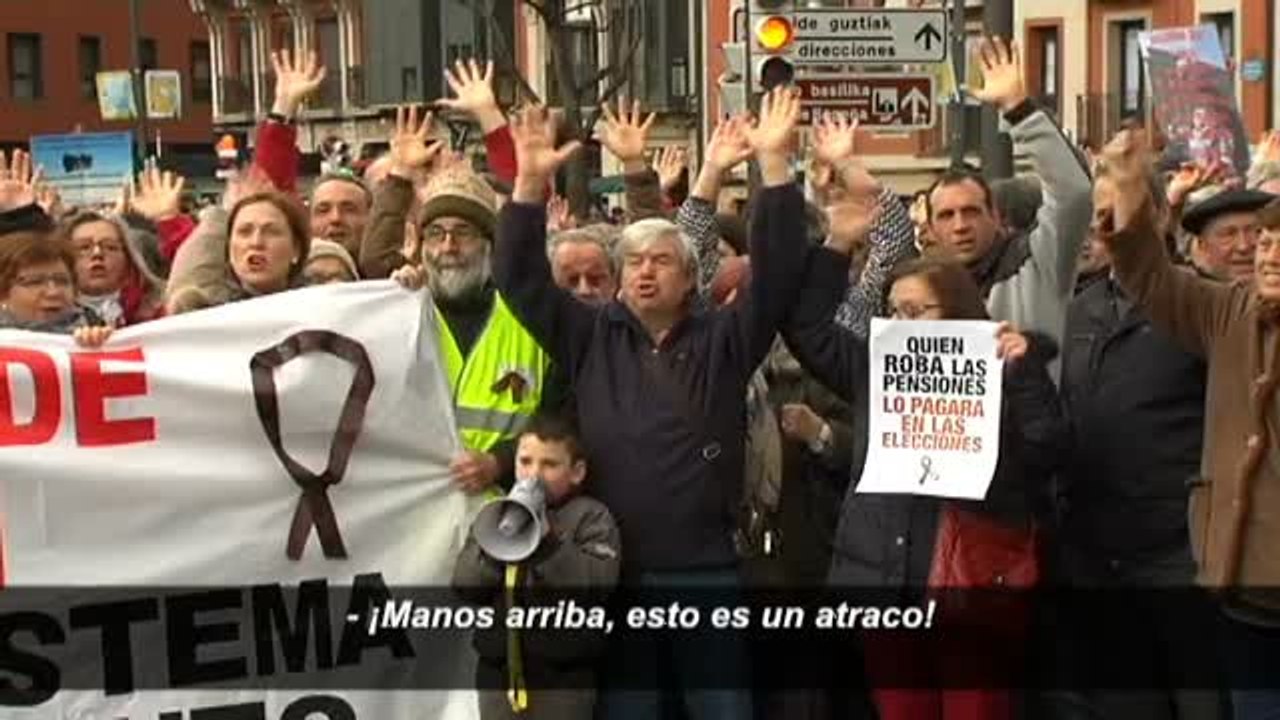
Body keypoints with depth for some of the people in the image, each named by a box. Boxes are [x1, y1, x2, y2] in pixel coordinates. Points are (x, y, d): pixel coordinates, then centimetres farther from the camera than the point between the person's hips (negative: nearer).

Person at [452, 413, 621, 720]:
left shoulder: (591, 517, -2)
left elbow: (598, 585, -18)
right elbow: (465, 586, 0)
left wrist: (548, 540, -24)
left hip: (564, 671, -4)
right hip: (499, 664, 4)